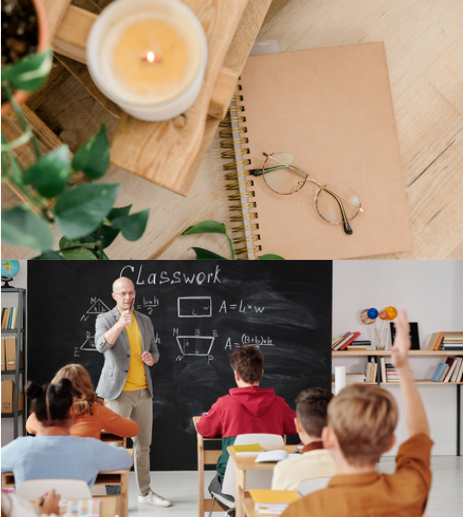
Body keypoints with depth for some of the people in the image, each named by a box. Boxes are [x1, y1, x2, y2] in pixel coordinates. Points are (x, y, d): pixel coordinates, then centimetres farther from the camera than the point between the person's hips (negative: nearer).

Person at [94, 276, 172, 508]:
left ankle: (145, 493, 24)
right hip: (118, 392, -5)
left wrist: (151, 358, -6)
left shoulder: (145, 321, 11)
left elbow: (155, 352, 18)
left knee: (143, 443, 13)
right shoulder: (105, 319, -5)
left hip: (143, 391, 6)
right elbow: (102, 345, -25)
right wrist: (119, 324, -41)